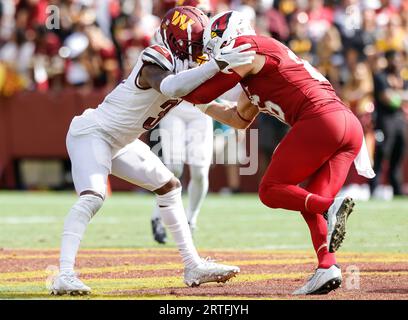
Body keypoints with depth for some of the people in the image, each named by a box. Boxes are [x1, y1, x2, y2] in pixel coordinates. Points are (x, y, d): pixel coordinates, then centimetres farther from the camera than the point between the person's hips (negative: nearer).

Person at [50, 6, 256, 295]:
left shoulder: (181, 66, 0)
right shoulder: (155, 63, -28)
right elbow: (169, 87, -49)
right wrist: (218, 64, -52)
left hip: (120, 141, 10)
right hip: (92, 132, -10)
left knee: (170, 187, 13)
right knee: (92, 196, -29)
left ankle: (194, 266, 18)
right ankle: (65, 276, -35)